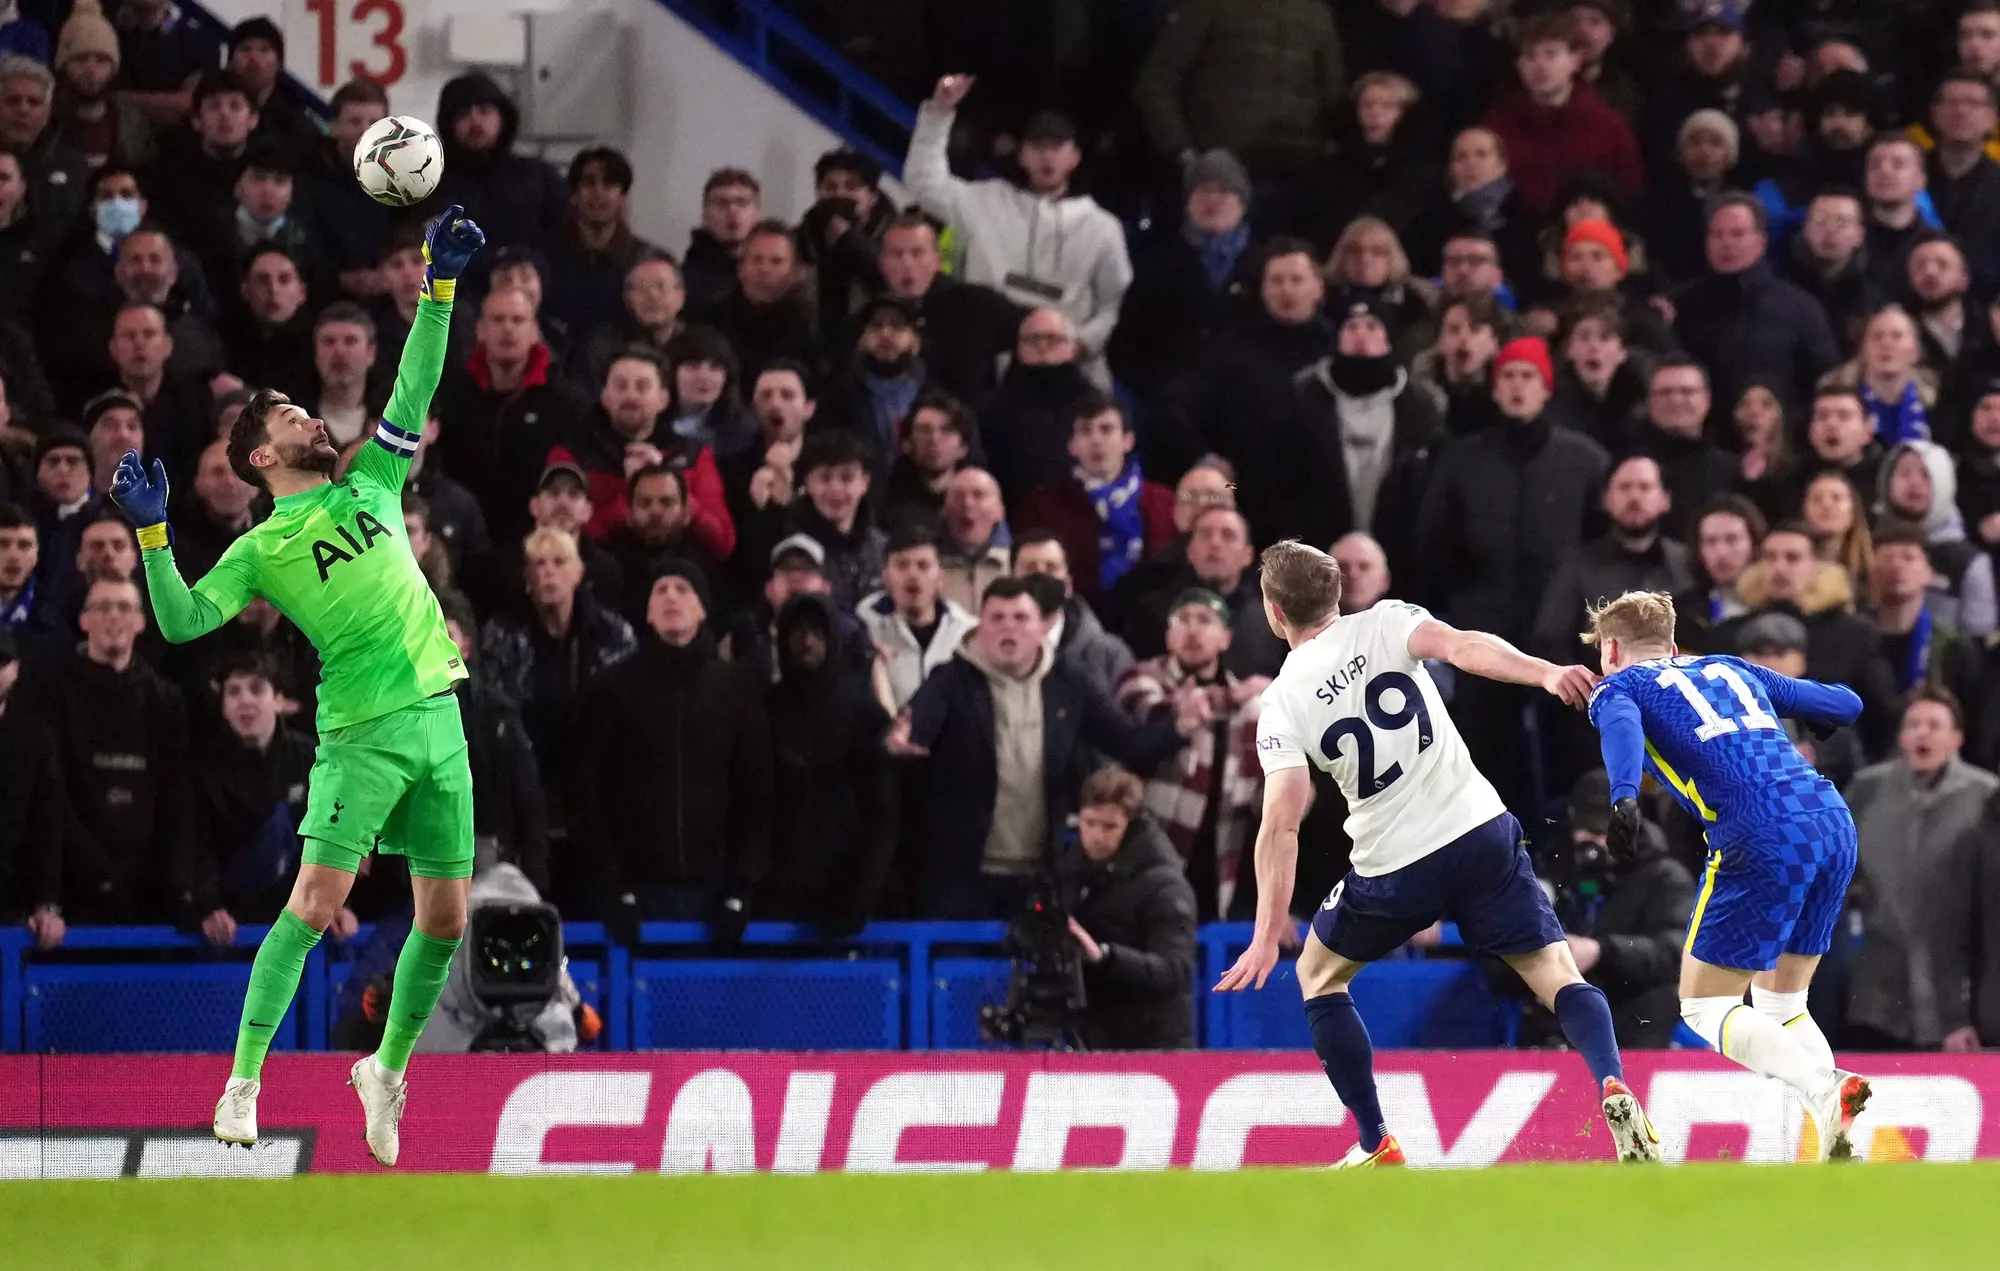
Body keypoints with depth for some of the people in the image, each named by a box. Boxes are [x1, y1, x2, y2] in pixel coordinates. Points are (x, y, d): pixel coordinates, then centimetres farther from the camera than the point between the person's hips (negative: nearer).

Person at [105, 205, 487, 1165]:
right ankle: (243, 1081, -12)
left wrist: (441, 285, 6)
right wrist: (151, 535, -18)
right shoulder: (263, 551, 0)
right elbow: (182, 624, -9)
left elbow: (416, 384, 14)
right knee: (316, 904, -15)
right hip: (363, 733, -5)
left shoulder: (368, 487, 15)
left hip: (438, 717, 5)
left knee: (445, 921, 4)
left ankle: (389, 1071, 23)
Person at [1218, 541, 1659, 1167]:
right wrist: (1545, 673, -33)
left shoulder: (1283, 701, -2)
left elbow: (1282, 822, -10)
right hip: (1482, 833, 1)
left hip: (1393, 869, -1)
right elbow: (1460, 646, -20)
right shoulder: (1384, 623, 2)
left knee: (1318, 973, 24)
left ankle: (1377, 1145, 20)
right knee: (1556, 975, 3)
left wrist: (1267, 938, -11)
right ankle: (1612, 1087, -28)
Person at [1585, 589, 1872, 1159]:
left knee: (1704, 1007, 5)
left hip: (1762, 843, -6)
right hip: (1835, 823, 6)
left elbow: (1622, 726, -11)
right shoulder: (1729, 668, 29)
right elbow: (1846, 705, 32)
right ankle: (1838, 1144, -1)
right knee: (1781, 1005, 20)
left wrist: (1624, 796, -29)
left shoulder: (1618, 686, 14)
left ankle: (1826, 1091, -20)